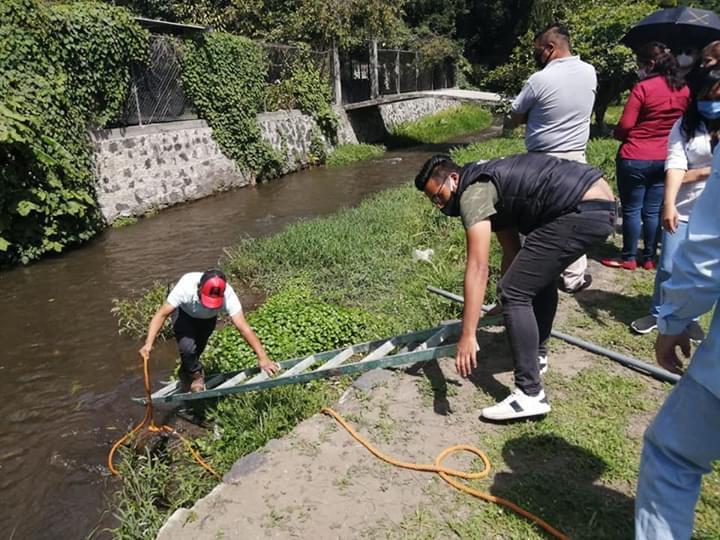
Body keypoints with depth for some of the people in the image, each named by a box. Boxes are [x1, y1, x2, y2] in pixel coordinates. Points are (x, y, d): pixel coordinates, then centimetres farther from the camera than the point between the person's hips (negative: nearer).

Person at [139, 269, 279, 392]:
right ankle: (195, 375, 9)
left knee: (198, 348, 7)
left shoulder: (228, 296, -39)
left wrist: (263, 358, -42)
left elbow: (244, 328, -39)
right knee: (188, 347, -21)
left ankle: (186, 375, 41)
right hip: (183, 312, -2)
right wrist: (148, 344, -48)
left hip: (208, 318, 2)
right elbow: (162, 314, -38)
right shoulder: (186, 287, -43)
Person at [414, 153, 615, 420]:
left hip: (583, 211, -11)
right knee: (540, 273, 29)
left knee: (515, 293, -8)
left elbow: (477, 268, -17)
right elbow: (512, 251, 26)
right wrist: (509, 294, 34)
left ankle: (530, 395, -4)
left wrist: (467, 336, -19)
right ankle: (536, 355, 42)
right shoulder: (489, 186, 21)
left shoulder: (473, 192, -8)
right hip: (600, 204, 11)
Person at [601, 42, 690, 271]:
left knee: (632, 210, 4)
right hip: (664, 159, 6)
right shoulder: (684, 90, 6)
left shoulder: (643, 88, -13)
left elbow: (625, 126, -14)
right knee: (653, 211, 12)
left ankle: (628, 258, 12)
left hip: (635, 159, -6)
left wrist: (616, 134, 6)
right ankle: (649, 258, 19)